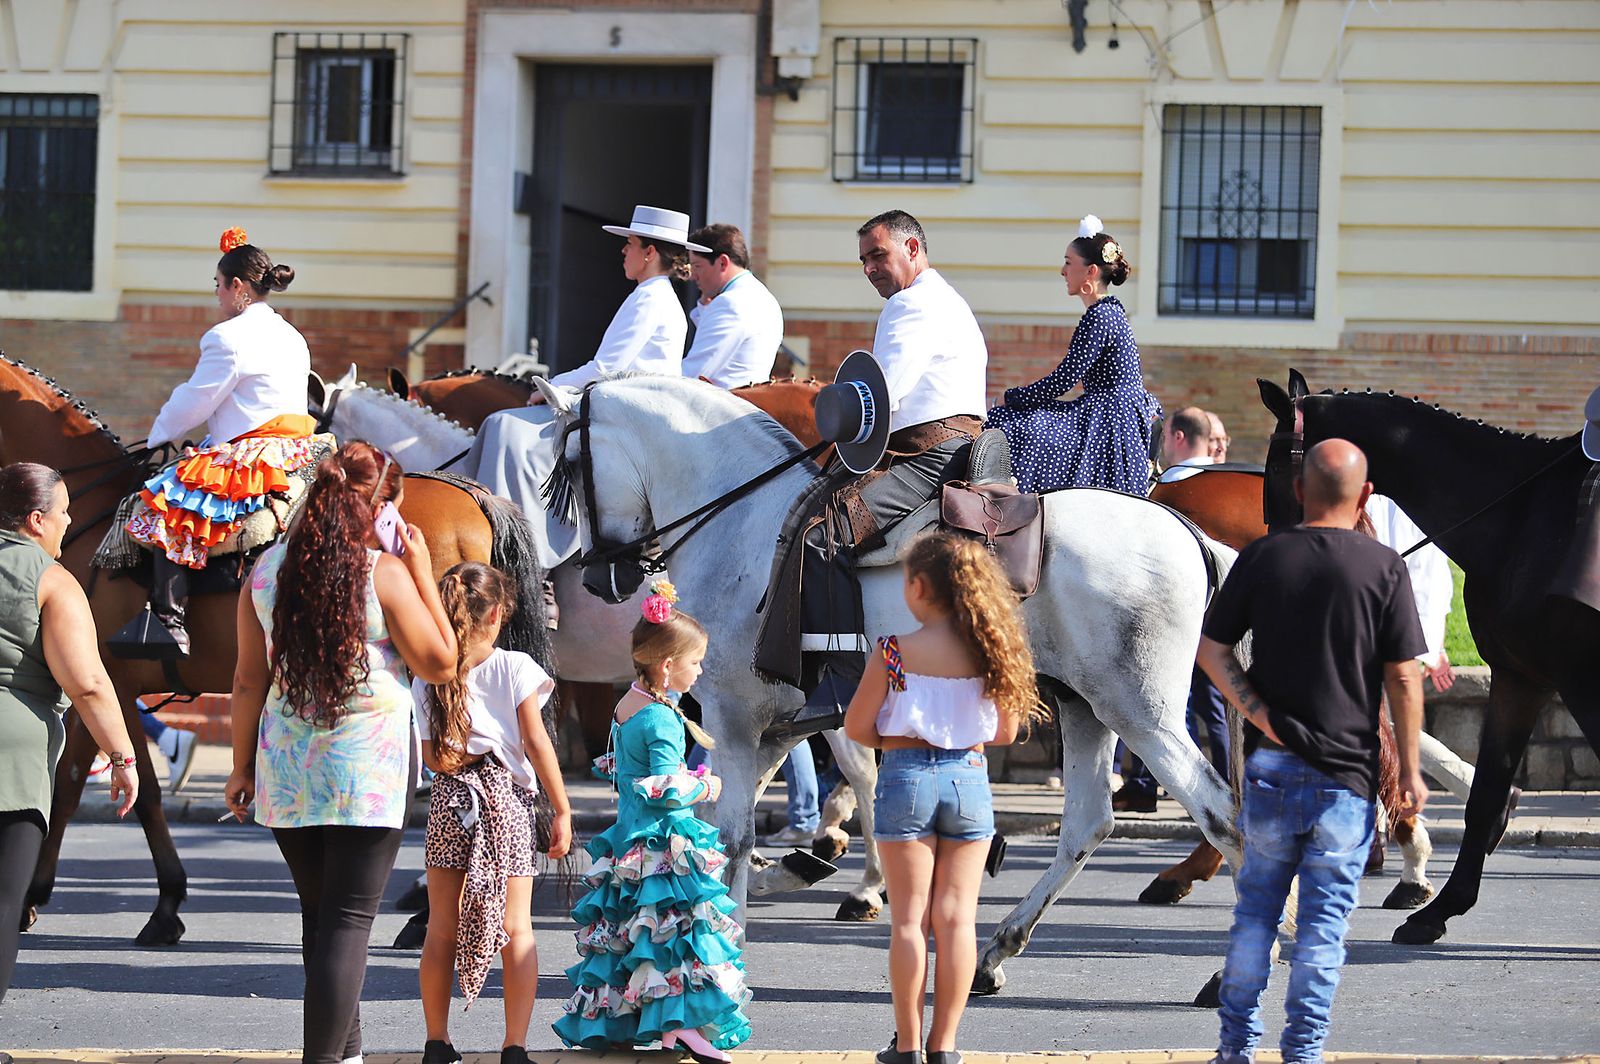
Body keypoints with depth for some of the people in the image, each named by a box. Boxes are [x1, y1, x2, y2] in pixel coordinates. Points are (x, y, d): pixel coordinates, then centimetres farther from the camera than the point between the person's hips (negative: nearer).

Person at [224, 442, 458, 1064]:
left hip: (287, 767, 5)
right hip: (370, 768, -5)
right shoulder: (384, 573, -10)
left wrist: (243, 766, 14)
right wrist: (423, 573, 1)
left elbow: (249, 680, 6)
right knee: (349, 919, -4)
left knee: (320, 914, 16)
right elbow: (441, 664, -3)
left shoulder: (269, 569, 3)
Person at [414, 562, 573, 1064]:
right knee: (516, 929, 2)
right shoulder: (515, 668, -7)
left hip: (450, 798, 2)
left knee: (442, 928, 9)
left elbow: (431, 757, 2)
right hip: (507, 799, -2)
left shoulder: (427, 678, 1)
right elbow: (537, 745, -7)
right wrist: (562, 810, -2)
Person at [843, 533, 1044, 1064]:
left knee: (909, 919, 4)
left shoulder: (896, 652, -10)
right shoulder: (988, 650, -2)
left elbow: (856, 727, -5)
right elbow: (1006, 731, 6)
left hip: (908, 779, -2)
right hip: (970, 779, 2)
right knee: (957, 918, 6)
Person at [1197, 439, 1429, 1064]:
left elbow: (1211, 650, -1)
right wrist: (1409, 770, -1)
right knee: (1324, 920, 4)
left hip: (1273, 765, 2)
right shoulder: (1384, 568, -7)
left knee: (1256, 907, 14)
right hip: (1347, 776, -2)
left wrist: (1256, 710, -3)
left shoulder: (1263, 556, 0)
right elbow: (1404, 678, -7)